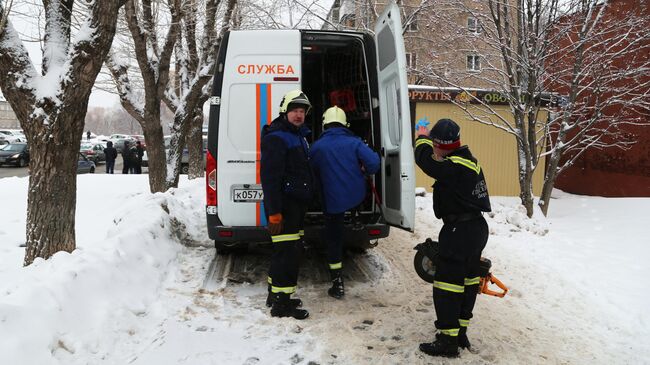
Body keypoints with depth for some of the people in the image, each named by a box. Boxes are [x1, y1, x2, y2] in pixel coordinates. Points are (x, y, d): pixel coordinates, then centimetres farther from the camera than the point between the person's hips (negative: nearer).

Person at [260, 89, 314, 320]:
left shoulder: (299, 136, 18)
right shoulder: (275, 138, -13)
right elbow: (270, 178, -21)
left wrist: (305, 201, 21)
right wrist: (274, 213, -25)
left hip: (297, 203, 10)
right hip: (284, 204, -10)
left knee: (285, 251, 17)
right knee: (288, 252, -8)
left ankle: (275, 294, 29)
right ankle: (281, 303, 1)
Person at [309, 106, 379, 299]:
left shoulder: (317, 147, -3)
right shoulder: (354, 142, -3)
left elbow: (313, 173, 5)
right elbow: (373, 162, -14)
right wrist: (364, 171, 8)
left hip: (332, 200, -1)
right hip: (357, 195, 1)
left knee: (334, 239, 9)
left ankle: (337, 284, 12)